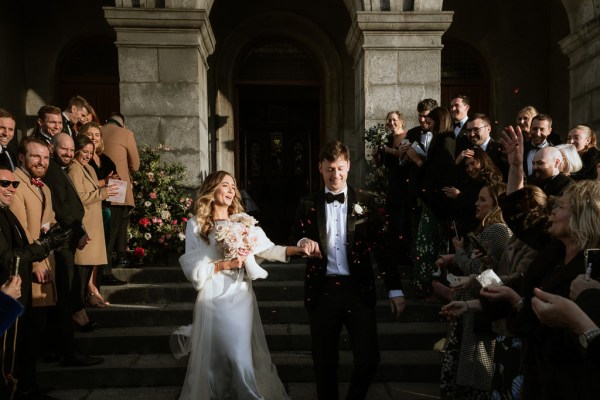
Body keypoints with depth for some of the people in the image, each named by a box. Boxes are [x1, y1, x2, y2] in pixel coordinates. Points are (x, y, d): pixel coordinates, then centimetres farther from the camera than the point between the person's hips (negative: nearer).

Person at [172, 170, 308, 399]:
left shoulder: (244, 220, 5)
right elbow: (193, 269, -6)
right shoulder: (196, 225, -2)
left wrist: (294, 250, -19)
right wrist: (224, 264, -14)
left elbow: (265, 248, -5)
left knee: (242, 356, 8)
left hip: (241, 297, 2)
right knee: (215, 359, 8)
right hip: (214, 300, -2)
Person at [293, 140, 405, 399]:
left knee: (368, 358, 1)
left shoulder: (366, 201, 4)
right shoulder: (308, 204, 5)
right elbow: (298, 238, 9)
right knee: (324, 361, 11)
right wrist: (303, 243, -15)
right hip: (322, 291, 1)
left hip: (358, 289, 0)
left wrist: (395, 289, 0)